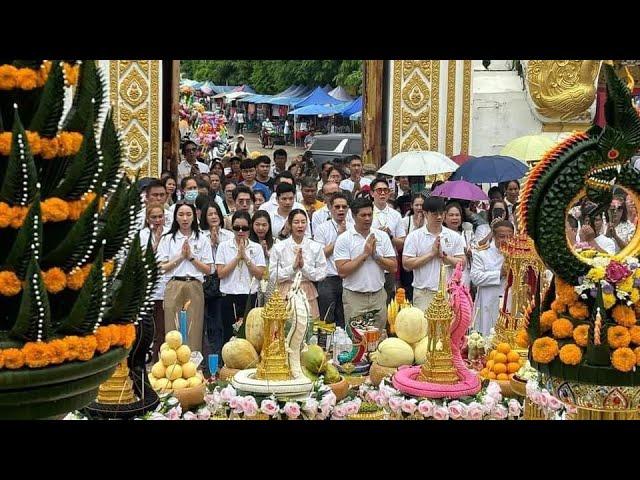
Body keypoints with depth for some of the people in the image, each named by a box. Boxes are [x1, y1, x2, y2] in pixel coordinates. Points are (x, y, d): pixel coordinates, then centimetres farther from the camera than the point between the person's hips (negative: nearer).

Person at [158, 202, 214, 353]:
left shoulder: (202, 240, 10)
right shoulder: (167, 239, 9)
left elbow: (208, 270, 5)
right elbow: (162, 267, 0)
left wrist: (191, 257, -4)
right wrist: (181, 256, -7)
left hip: (194, 287, 0)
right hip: (174, 287, 0)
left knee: (194, 331, -4)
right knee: (173, 329, -4)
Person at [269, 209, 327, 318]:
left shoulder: (316, 247, 5)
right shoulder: (278, 248, 1)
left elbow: (322, 274, 1)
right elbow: (273, 276, -3)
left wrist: (304, 266, -10)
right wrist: (293, 267, -12)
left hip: (308, 294, 1)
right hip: (286, 294, -1)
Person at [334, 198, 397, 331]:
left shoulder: (382, 236, 5)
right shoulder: (344, 239, -5)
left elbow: (393, 267, 3)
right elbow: (342, 271, -14)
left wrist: (375, 255, -11)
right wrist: (365, 254, -14)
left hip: (379, 296, 3)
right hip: (354, 298, -3)